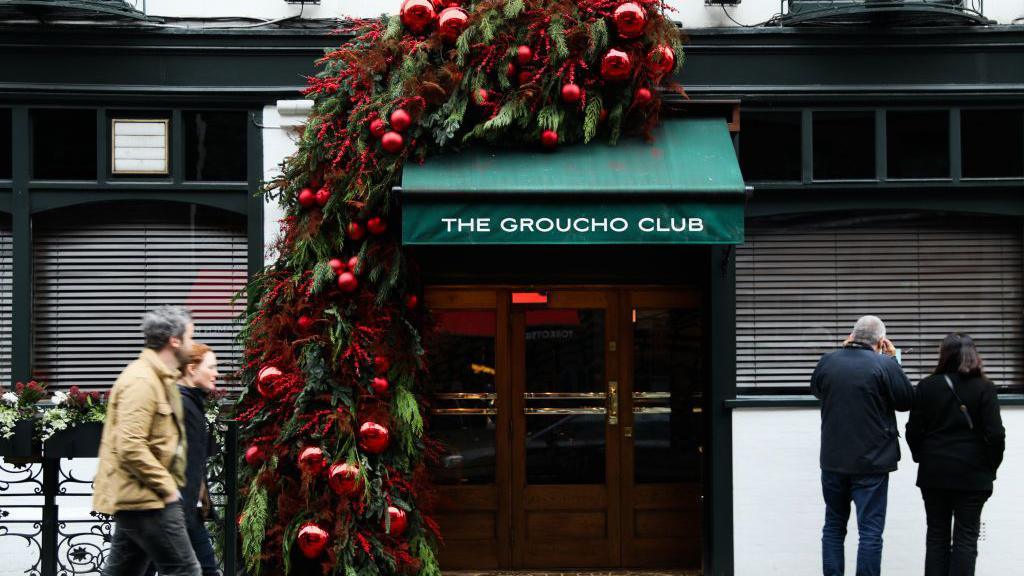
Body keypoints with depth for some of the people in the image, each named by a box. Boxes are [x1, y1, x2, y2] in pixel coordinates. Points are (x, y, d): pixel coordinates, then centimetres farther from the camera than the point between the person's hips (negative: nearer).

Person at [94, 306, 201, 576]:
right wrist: (167, 486, -18)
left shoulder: (160, 377, 17)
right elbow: (131, 447, -24)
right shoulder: (141, 381, -16)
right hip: (145, 497, -10)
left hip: (135, 496, 10)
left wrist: (168, 485, 18)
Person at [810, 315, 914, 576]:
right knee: (870, 531, 0)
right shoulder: (885, 365, -14)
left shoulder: (827, 361, -2)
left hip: (833, 459, 4)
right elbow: (907, 401, -1)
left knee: (834, 526, 16)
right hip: (871, 462, -4)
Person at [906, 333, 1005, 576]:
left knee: (936, 535, 11)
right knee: (966, 537, 2)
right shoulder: (984, 388, -7)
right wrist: (991, 466, 4)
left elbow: (913, 430, -2)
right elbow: (995, 434, -10)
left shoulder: (927, 386, -3)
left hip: (934, 474, 2)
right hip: (972, 475, -2)